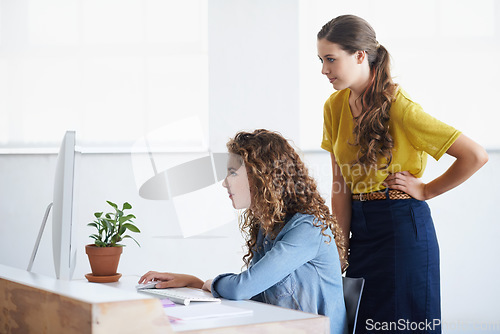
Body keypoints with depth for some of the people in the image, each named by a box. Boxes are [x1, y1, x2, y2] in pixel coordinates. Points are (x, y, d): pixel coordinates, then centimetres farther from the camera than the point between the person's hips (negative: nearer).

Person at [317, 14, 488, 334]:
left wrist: (425, 190, -10)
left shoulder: (398, 106, -18)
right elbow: (341, 184, 3)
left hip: (403, 226, -6)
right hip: (360, 226, 6)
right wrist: (341, 245, 0)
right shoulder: (335, 106, 1)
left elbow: (476, 155, -19)